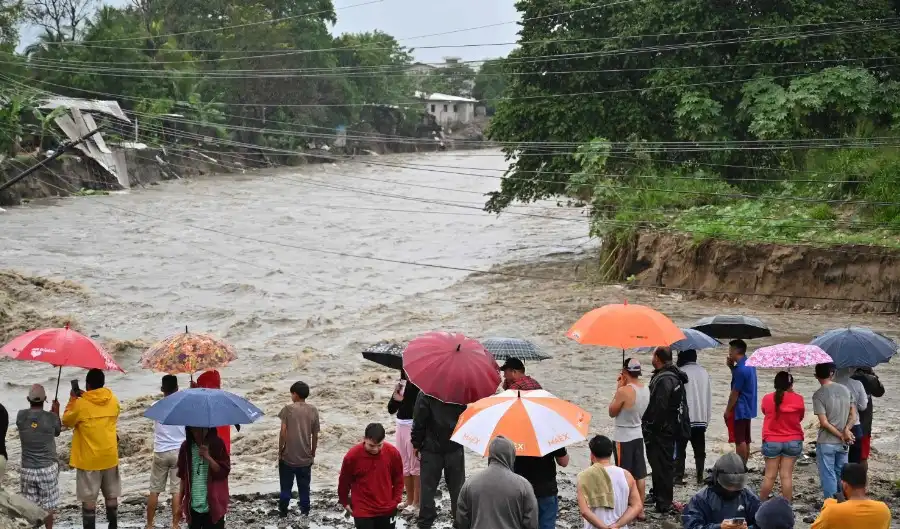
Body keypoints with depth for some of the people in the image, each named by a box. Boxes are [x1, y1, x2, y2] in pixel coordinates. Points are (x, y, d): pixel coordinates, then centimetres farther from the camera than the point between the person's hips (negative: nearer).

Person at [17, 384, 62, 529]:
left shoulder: (21, 416, -8)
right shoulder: (51, 417, -13)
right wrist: (56, 412, 17)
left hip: (27, 469, 2)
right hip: (48, 468, -1)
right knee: (48, 506, 12)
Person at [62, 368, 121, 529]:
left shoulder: (81, 404, -15)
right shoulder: (113, 400, -2)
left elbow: (66, 421, 0)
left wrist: (72, 399, 8)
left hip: (89, 459, -4)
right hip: (109, 456, 4)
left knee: (89, 498, 3)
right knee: (111, 495, 15)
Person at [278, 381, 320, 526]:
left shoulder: (288, 409, -9)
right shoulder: (313, 411, -1)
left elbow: (283, 432, -12)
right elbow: (315, 435, 3)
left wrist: (280, 451, 0)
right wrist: (313, 453, 15)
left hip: (288, 457, -2)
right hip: (306, 458, 2)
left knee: (286, 488, 11)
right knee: (304, 489, 10)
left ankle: (283, 514, 19)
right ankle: (304, 515, 7)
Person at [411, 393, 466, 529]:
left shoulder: (425, 394, -13)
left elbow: (419, 421, -13)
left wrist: (416, 444, -3)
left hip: (431, 447, -2)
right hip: (455, 447, 2)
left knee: (428, 486, 6)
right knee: (457, 486, 12)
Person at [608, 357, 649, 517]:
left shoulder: (624, 391, -23)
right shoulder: (646, 390, 1)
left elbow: (612, 412, -9)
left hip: (623, 437, -7)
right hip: (638, 435, 7)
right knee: (640, 475, 13)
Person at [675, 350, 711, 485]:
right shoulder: (704, 372, 6)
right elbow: (709, 396, 8)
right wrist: (707, 419, 13)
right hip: (701, 419, 4)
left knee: (680, 449, 4)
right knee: (700, 451, 10)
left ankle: (679, 476, 2)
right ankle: (700, 477, 8)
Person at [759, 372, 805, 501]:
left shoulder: (767, 399, -7)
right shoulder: (798, 399, -7)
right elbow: (800, 417, 7)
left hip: (771, 442, 0)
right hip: (793, 441, 0)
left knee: (770, 476, 9)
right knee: (787, 476, 4)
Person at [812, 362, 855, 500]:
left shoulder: (818, 395, -13)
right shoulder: (845, 390, 4)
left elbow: (824, 422, -17)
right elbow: (853, 415, 4)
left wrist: (841, 435, -8)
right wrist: (846, 430, -10)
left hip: (826, 443, -5)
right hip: (843, 443, 5)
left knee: (828, 476, 3)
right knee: (841, 475, 17)